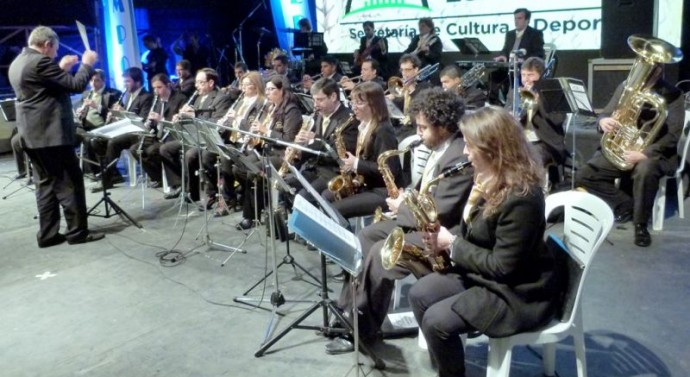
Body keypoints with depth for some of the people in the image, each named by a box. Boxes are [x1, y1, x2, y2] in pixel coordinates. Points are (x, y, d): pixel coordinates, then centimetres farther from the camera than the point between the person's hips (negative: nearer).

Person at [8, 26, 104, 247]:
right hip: (51, 133, -10)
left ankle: (47, 234, 13)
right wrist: (87, 64, 0)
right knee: (69, 183, -3)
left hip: (32, 135, 10)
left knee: (46, 184, 11)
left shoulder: (16, 63, 16)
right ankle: (77, 231, 1)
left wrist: (61, 68, 22)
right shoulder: (40, 61, -14)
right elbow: (76, 85, -14)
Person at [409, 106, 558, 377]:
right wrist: (447, 237, -6)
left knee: (436, 320, -19)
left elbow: (502, 266, -26)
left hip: (518, 292, -9)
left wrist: (452, 245, -17)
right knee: (419, 294, 2)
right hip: (481, 272, 10)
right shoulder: (489, 178, 1)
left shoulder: (521, 197, -29)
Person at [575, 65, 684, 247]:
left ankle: (641, 224, -17)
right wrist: (603, 120, -18)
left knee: (645, 171, -39)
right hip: (618, 147, 5)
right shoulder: (625, 86, 7)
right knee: (583, 176, -14)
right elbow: (606, 113, 9)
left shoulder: (672, 94, -6)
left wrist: (644, 154, -29)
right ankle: (627, 205, 3)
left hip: (653, 152, -4)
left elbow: (672, 135, -14)